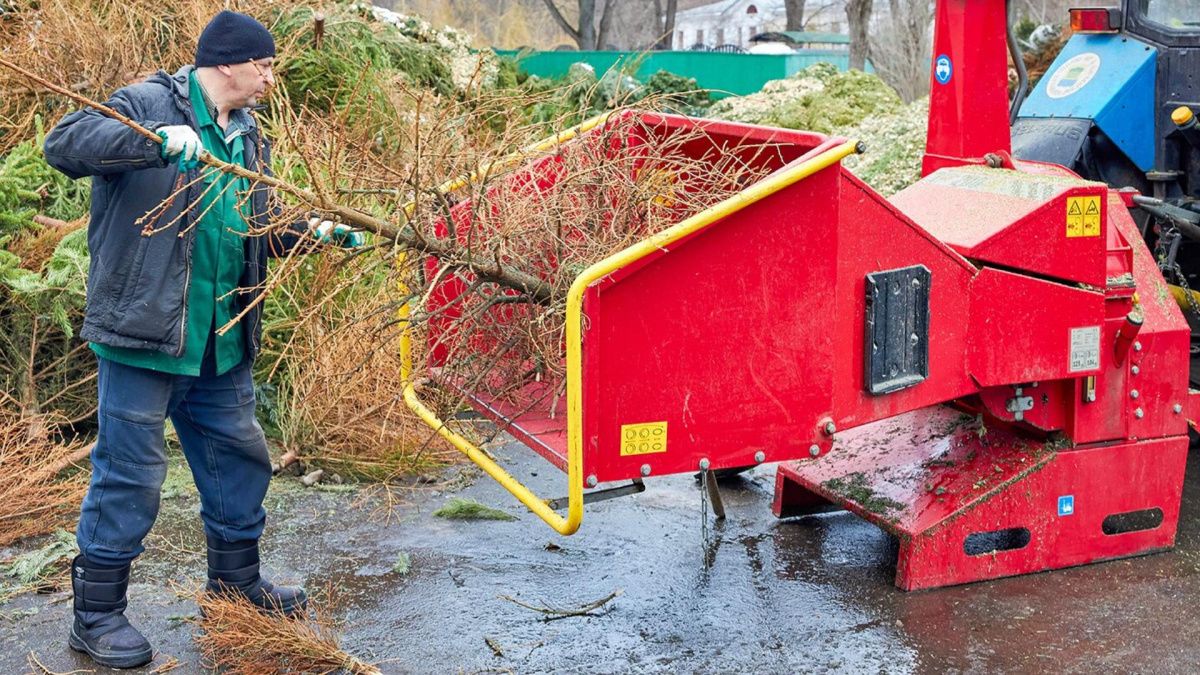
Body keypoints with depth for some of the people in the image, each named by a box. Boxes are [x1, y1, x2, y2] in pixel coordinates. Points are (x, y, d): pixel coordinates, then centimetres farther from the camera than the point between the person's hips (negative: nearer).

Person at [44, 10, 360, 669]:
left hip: (223, 342, 8)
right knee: (129, 473, -1)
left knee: (240, 458, 18)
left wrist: (320, 231, 4)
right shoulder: (146, 104, -8)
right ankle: (96, 614, 14)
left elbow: (263, 230, 21)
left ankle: (236, 580, 37)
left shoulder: (248, 136, 15)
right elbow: (64, 142, -22)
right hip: (143, 331, -8)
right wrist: (154, 141, -33)